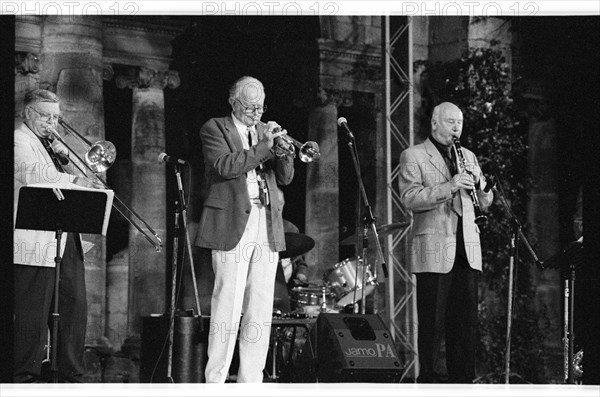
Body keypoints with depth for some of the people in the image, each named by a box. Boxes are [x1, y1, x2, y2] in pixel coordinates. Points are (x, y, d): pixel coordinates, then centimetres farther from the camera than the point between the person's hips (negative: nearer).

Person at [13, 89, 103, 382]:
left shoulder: (51, 143, 22)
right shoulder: (19, 141, -4)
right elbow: (37, 173, -23)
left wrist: (66, 157, 2)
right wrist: (75, 180, -32)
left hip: (68, 240, 9)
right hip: (35, 244, -9)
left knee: (76, 305, 7)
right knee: (33, 312, -6)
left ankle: (71, 376, 14)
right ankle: (27, 377, 0)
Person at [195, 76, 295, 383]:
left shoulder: (266, 131, 20)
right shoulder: (215, 129, 5)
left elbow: (285, 178, 14)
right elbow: (224, 165, -13)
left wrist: (282, 151, -5)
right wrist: (264, 146, -14)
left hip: (267, 227, 5)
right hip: (232, 225, -5)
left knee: (261, 308, 1)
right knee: (228, 303, -10)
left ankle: (250, 379, 4)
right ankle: (215, 379, -6)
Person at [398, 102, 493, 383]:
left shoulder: (467, 156, 20)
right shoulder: (413, 156, 2)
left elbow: (485, 201, 18)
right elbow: (410, 199, -12)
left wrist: (478, 181, -3)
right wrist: (449, 187, -21)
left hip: (466, 248, 5)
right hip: (433, 250, -5)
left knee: (466, 317, 4)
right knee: (432, 320, -3)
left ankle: (462, 378, 10)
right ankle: (429, 378, 2)